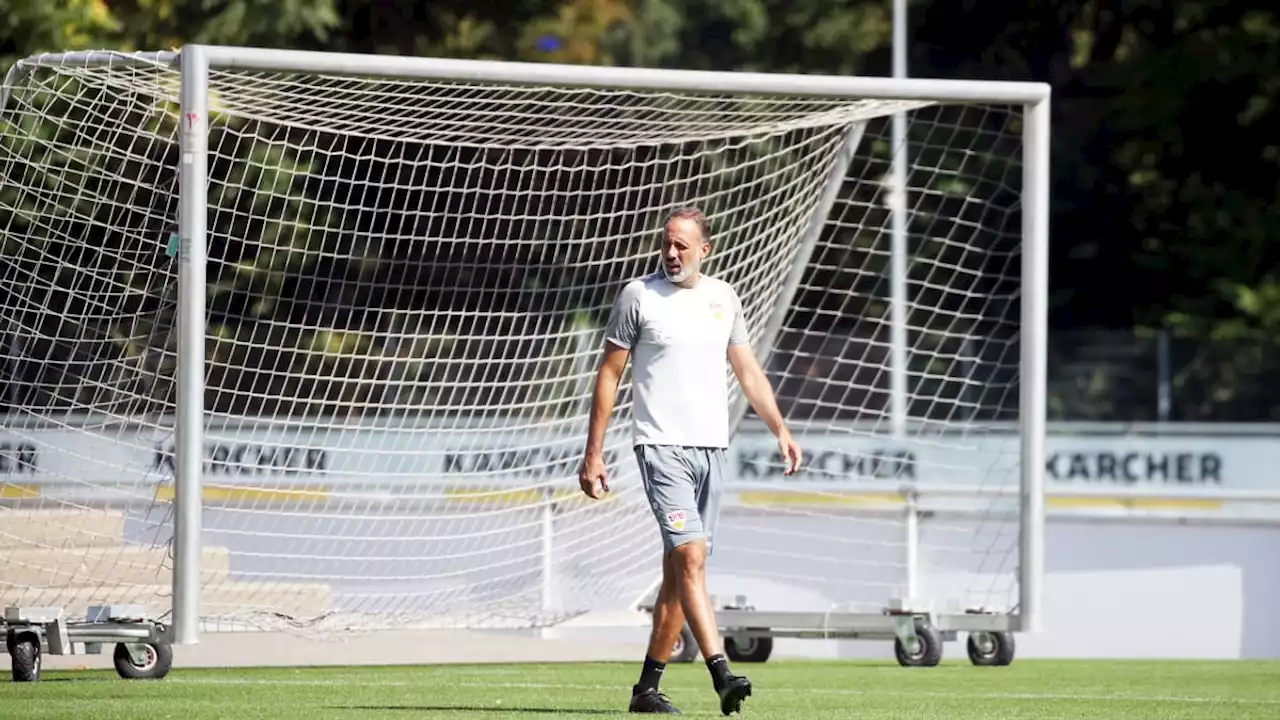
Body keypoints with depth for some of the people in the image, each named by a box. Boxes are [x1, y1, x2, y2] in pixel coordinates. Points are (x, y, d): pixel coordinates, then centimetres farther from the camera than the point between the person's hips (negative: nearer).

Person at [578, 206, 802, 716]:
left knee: (679, 572, 6)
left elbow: (748, 371, 20)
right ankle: (721, 675, -26)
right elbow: (609, 374, 1)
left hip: (711, 449, 5)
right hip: (662, 445, -5)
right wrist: (593, 453, -2)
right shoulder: (639, 296, -1)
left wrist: (780, 430, 10)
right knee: (690, 557, -18)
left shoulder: (723, 297, 12)